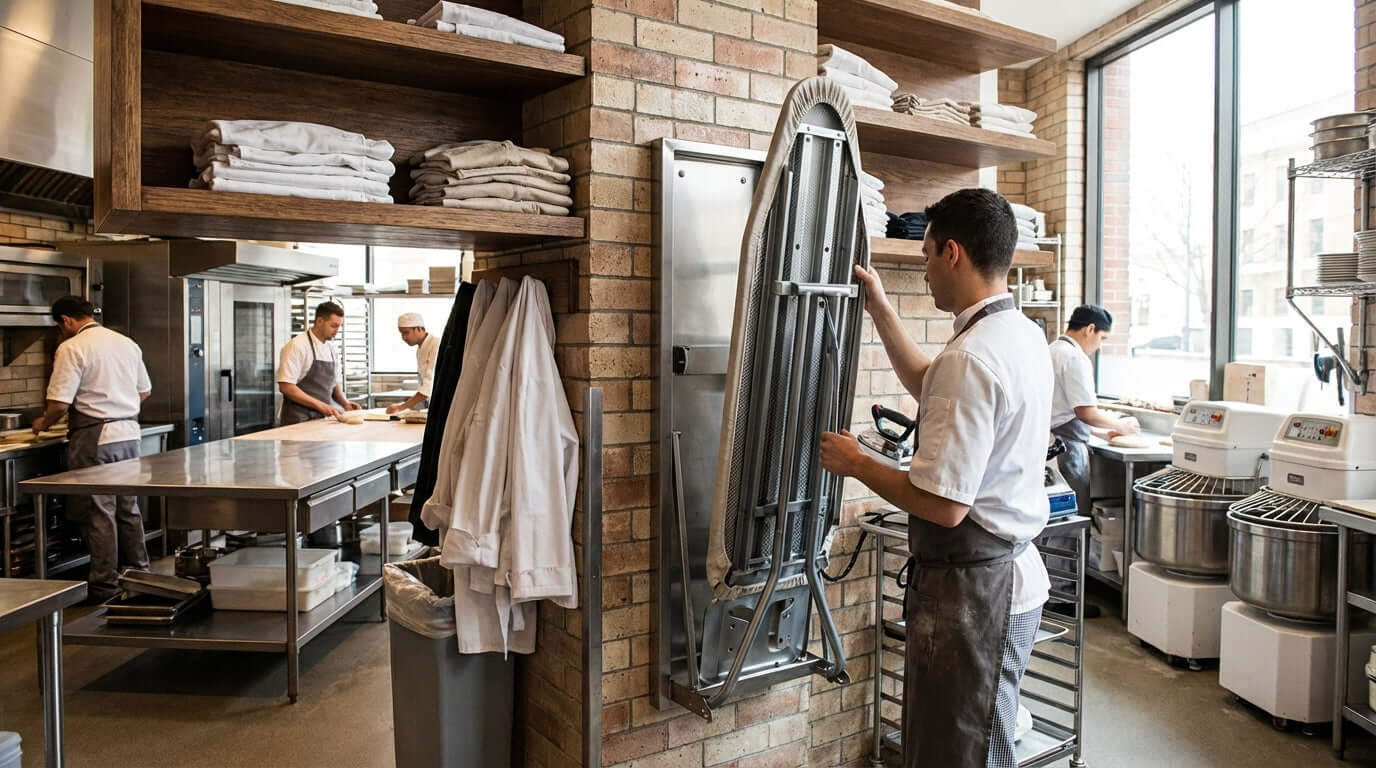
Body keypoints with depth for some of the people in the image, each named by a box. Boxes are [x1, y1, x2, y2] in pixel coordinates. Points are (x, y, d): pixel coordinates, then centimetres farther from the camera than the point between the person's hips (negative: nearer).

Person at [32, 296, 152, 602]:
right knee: (128, 508, 16)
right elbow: (144, 391, 17)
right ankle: (138, 572, 24)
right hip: (128, 433, 7)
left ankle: (105, 585, 8)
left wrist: (43, 423, 4)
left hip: (94, 439, -7)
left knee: (99, 513, 1)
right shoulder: (127, 343, 9)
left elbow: (60, 403, -15)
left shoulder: (71, 348, -11)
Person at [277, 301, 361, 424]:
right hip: (299, 419, -6)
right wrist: (320, 405, -22)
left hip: (322, 418, 6)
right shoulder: (297, 346, -12)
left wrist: (345, 403, 0)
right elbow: (285, 386, -18)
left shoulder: (330, 349, 10)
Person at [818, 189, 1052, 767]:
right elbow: (927, 386, 23)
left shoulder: (970, 358, -26)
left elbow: (943, 505, -26)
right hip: (1013, 572, 10)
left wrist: (856, 464, -12)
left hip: (972, 589, -10)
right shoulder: (1023, 333, 6)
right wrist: (880, 310, 21)